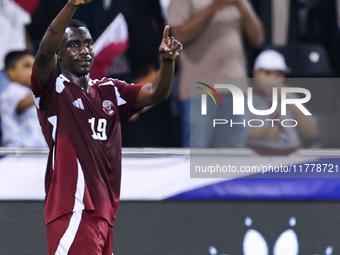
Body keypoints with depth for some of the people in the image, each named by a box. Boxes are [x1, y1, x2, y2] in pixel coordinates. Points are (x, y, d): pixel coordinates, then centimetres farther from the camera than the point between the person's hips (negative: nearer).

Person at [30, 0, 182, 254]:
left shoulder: (109, 91, 18)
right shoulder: (53, 90, 0)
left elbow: (155, 94, 10)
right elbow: (45, 52, -18)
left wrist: (167, 61, -11)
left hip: (104, 212, 7)